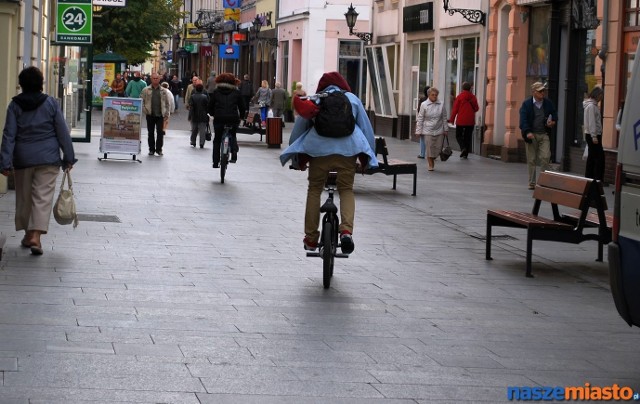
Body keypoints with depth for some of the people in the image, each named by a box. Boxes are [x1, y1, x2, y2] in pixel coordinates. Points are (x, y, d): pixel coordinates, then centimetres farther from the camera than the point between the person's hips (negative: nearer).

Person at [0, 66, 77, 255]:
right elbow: (63, 132, -2)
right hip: (48, 159, -2)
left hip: (23, 158, 2)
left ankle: (28, 235, 25)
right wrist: (68, 158, 5)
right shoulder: (51, 103, -2)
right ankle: (36, 235, -17)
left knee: (24, 197, 16)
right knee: (43, 197, -3)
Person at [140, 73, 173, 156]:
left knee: (160, 132, -5)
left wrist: (167, 114, 1)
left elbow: (168, 103, 9)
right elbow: (141, 101, 5)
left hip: (160, 115, 0)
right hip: (150, 115, 0)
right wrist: (145, 110, -5)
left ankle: (159, 149, 5)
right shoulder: (146, 90, 3)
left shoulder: (164, 91, 7)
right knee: (150, 133, 5)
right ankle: (151, 149, 13)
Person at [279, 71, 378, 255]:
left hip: (319, 149, 0)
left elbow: (299, 127, 18)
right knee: (346, 190, 8)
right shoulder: (352, 99, 18)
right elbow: (366, 128, 18)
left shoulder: (314, 101, 17)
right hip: (347, 149, 0)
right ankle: (346, 230, -17)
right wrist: (369, 157, 22)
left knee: (314, 190, 11)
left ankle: (311, 239, 11)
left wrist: (296, 158, 26)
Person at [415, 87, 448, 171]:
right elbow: (420, 119, -1)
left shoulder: (441, 104, 1)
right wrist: (418, 131, -4)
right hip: (428, 131, -2)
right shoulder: (424, 105, -4)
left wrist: (445, 129, 8)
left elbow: (444, 118, 7)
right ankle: (430, 164, 13)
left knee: (438, 148, 4)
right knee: (429, 148, -1)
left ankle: (432, 160, 31)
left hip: (439, 131, 2)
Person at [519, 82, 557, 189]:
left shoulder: (548, 103, 7)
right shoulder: (526, 104, -2)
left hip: (544, 135, 2)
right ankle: (532, 183, 13)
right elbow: (523, 120, -10)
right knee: (531, 160, 4)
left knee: (545, 157, -12)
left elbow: (555, 116, 17)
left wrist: (553, 122, -7)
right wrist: (527, 132, -24)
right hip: (531, 135, -1)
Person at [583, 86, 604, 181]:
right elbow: (592, 122, -18)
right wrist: (594, 136, -20)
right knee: (600, 157, -10)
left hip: (590, 135, 10)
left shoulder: (594, 105, 16)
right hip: (593, 135, -10)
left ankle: (588, 177, 15)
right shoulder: (591, 106, -14)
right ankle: (598, 179, -12)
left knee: (592, 157, 12)